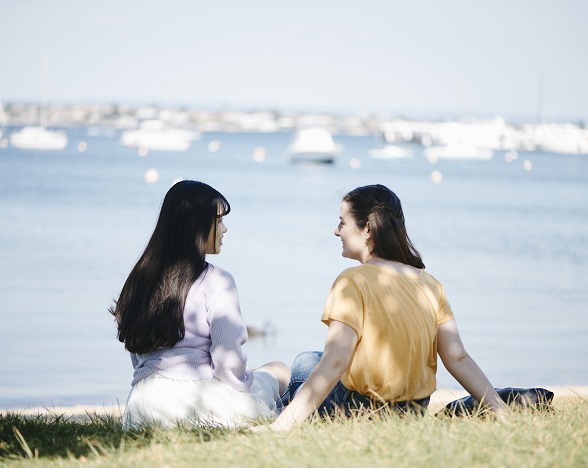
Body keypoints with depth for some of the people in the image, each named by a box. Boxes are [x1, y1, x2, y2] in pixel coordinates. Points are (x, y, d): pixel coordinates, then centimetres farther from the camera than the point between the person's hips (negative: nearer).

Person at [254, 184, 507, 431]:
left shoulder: (353, 281, -18)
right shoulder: (430, 285, 0)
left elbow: (334, 364, -26)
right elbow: (458, 359, -7)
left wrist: (279, 427, -27)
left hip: (361, 412, -6)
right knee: (307, 361, 28)